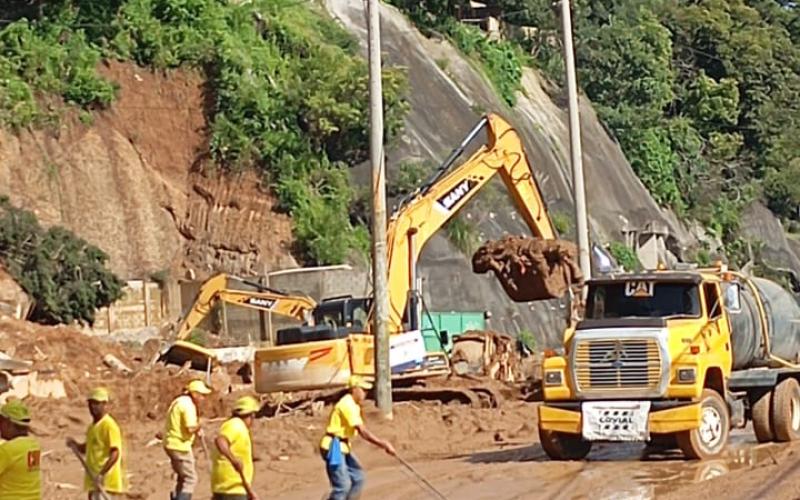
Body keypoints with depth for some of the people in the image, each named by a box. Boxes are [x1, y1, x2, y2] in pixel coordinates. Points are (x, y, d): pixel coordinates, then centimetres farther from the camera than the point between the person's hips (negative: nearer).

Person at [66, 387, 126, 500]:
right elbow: (87, 448, 28)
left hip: (105, 482, -10)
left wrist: (101, 474, -28)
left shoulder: (109, 425, -13)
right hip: (93, 480, 10)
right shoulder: (92, 426, 16)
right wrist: (75, 445, 7)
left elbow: (115, 453, -20)